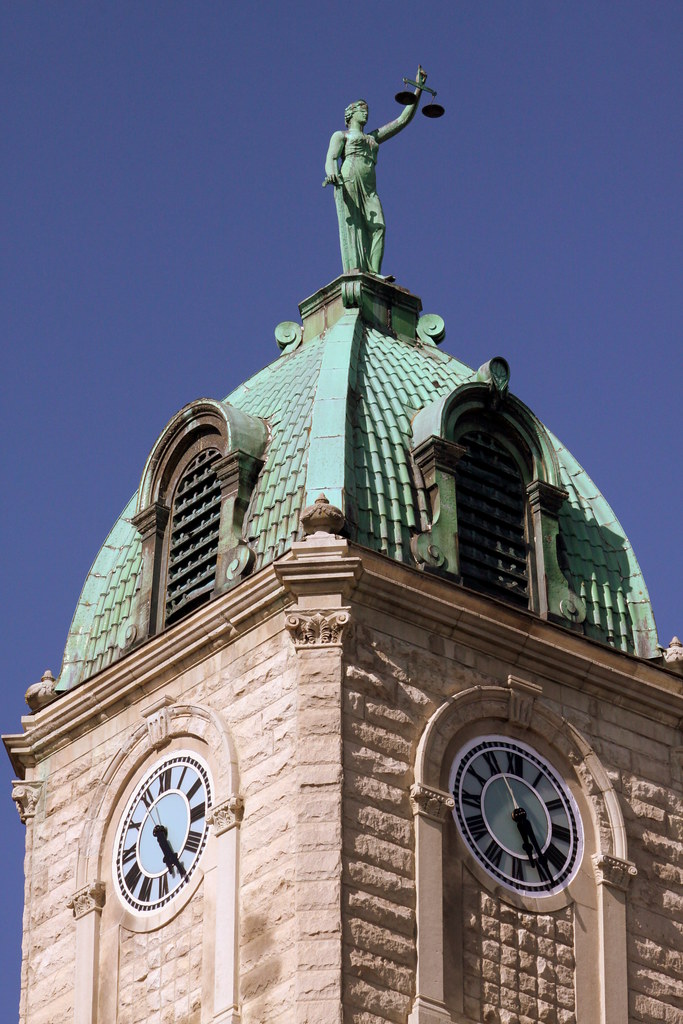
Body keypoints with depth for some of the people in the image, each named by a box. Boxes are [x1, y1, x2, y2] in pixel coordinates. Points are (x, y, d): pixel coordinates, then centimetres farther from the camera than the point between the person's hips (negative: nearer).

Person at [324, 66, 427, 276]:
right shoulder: (341, 135, 22)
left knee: (377, 226, -17)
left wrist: (418, 90, 30)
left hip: (369, 188, 5)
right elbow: (330, 159, 3)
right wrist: (331, 172, -22)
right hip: (347, 182, -5)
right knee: (351, 224, -21)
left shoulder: (374, 137, 35)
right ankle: (354, 269, -36)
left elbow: (403, 120, 34)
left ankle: (373, 272, -29)